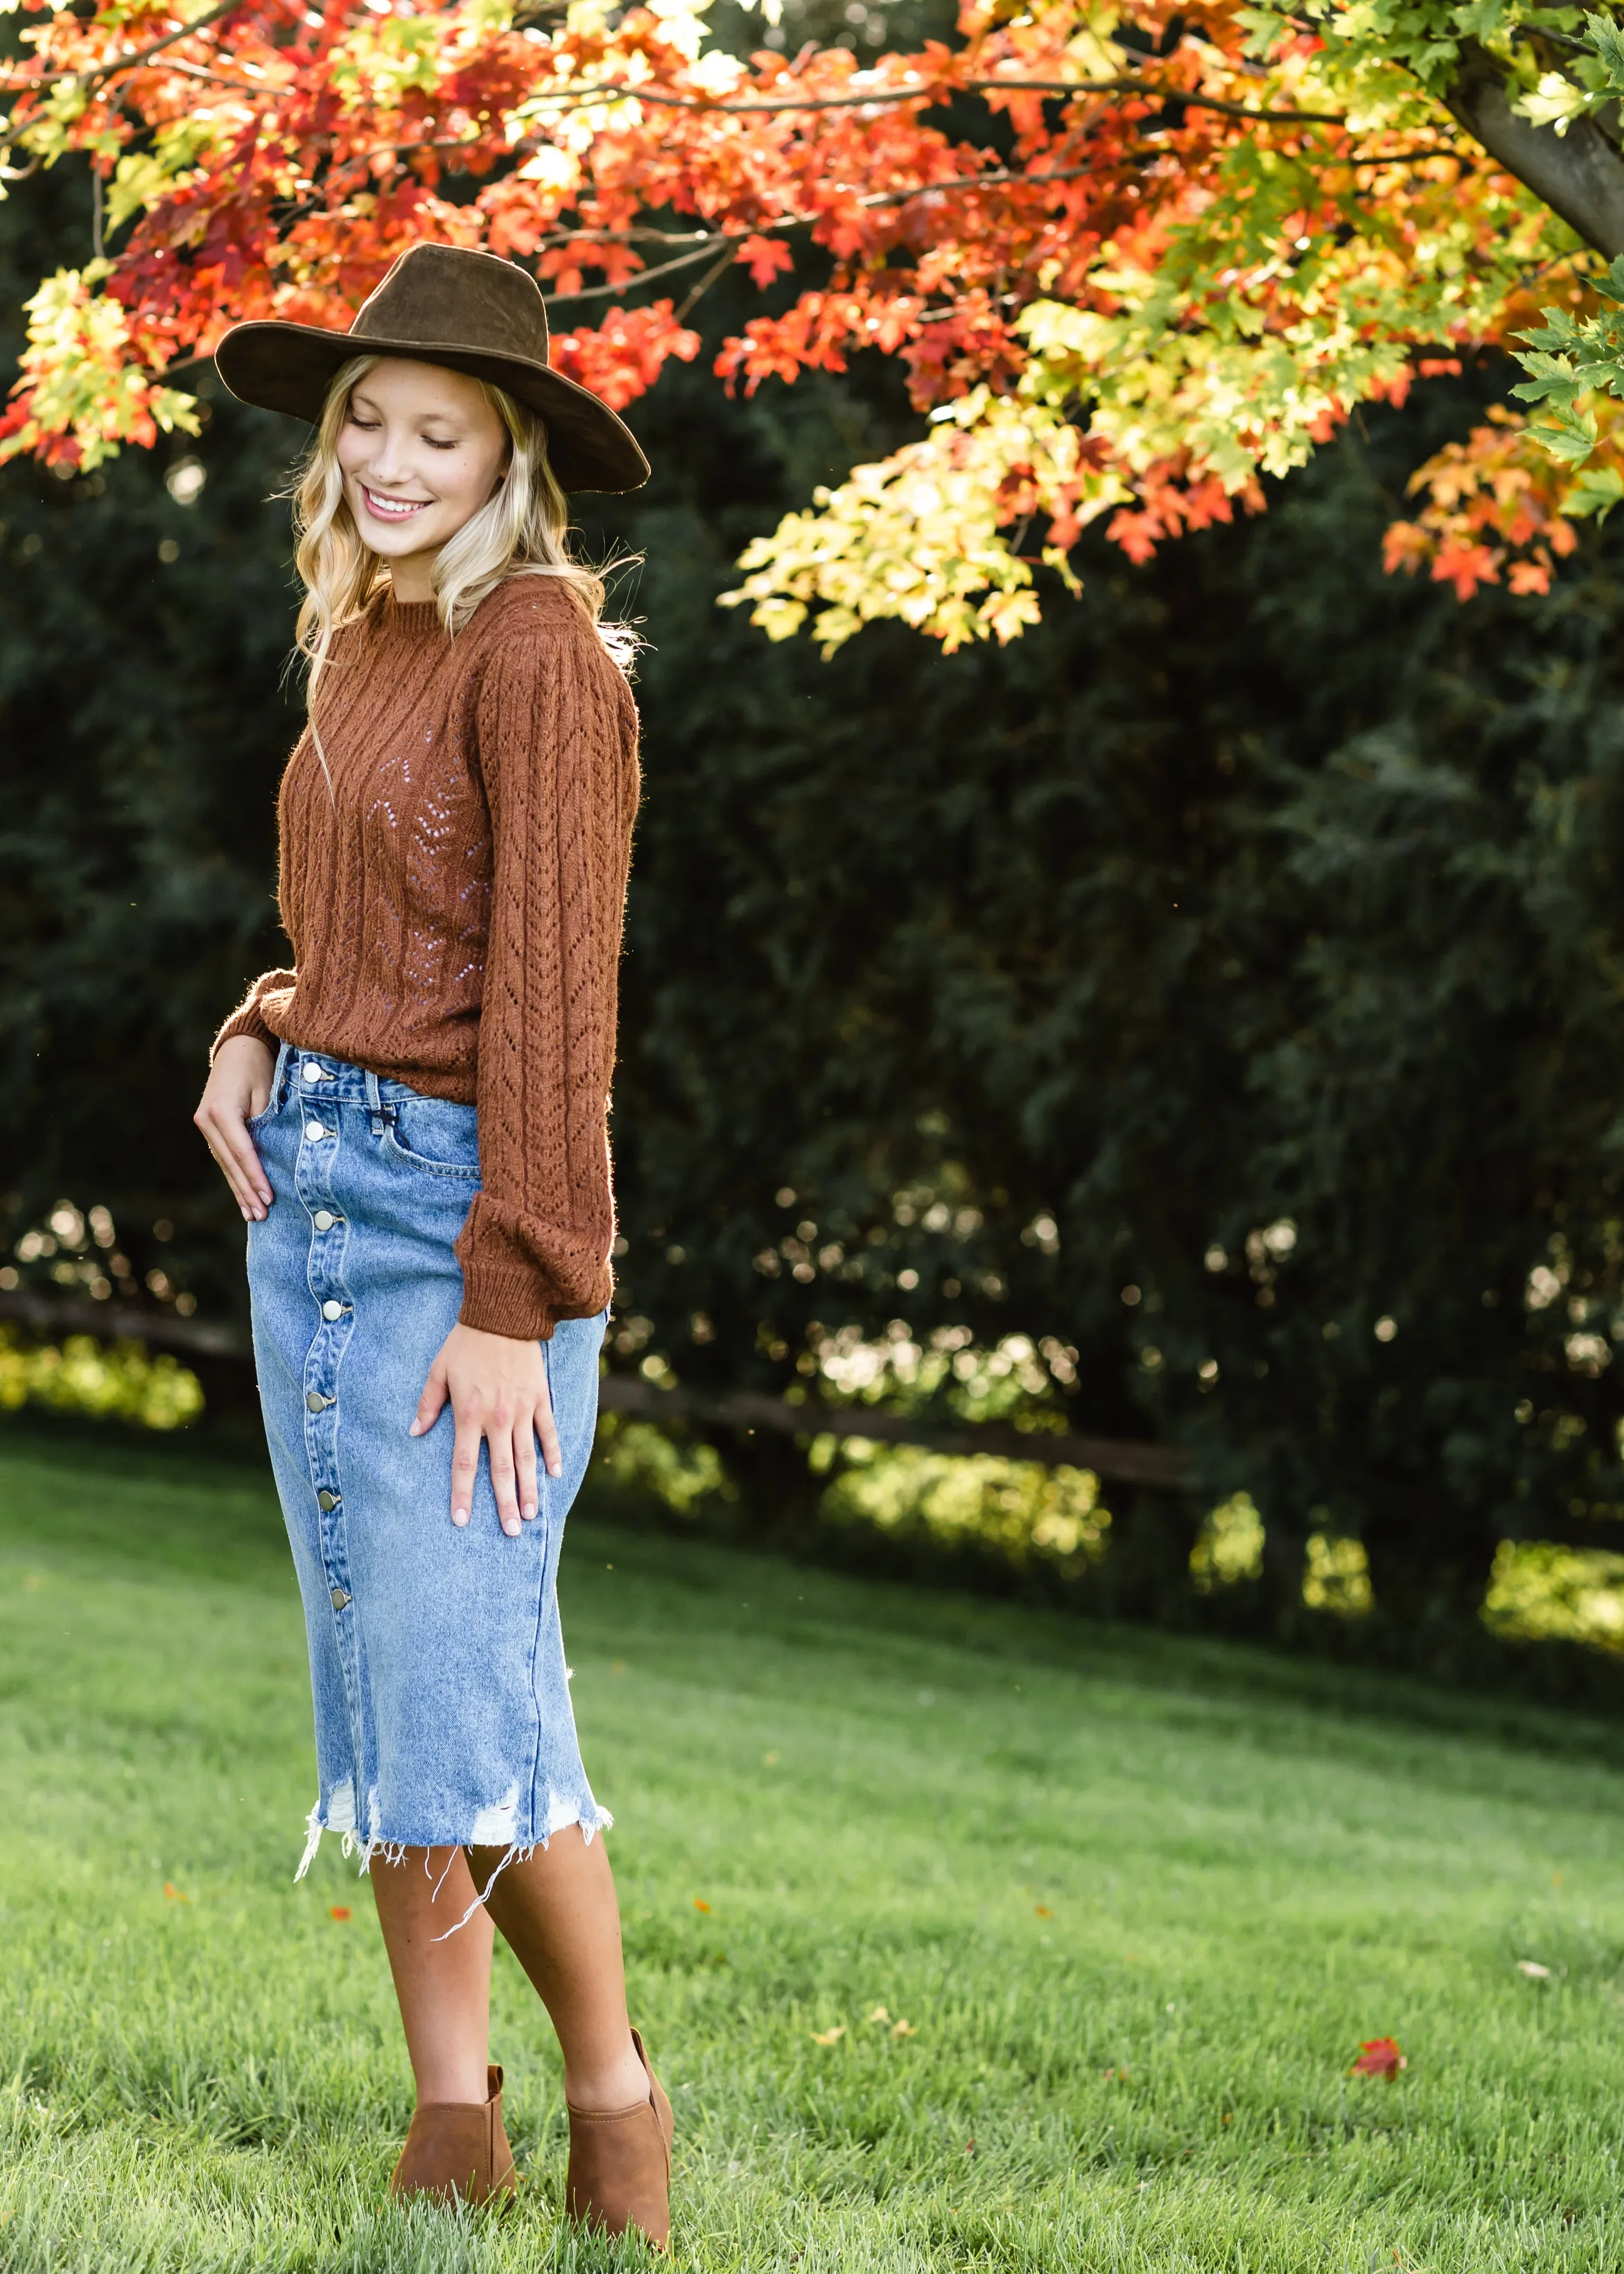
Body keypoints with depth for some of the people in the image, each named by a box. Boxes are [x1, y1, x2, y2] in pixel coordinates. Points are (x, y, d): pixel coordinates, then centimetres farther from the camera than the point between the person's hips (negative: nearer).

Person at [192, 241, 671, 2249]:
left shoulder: (535, 645, -11)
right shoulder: (364, 647, 14)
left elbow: (550, 986, -17)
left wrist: (516, 1304, -20)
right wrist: (251, 1040, 5)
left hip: (454, 1202, -8)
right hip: (308, 1182, 8)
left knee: (466, 1699, -10)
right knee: (371, 1689, 9)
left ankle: (615, 2102, 9)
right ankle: (451, 2132, 16)